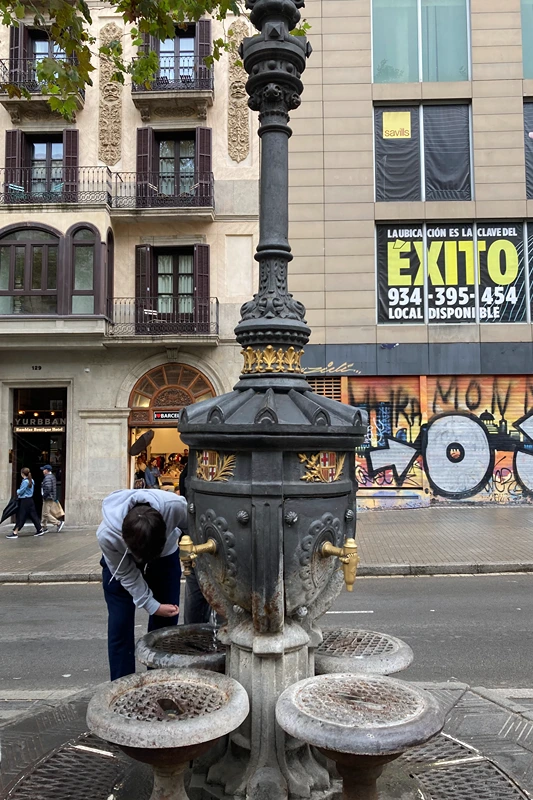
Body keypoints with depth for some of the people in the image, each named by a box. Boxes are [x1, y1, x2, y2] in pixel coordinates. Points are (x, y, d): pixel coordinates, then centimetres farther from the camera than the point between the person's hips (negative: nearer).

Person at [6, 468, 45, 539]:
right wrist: (19, 492, 10)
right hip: (30, 500, 9)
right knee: (33, 515, 13)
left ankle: (15, 533, -1)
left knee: (21, 517, -5)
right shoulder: (31, 480, 10)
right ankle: (40, 529, 16)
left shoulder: (25, 481, -17)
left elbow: (20, 492, -15)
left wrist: (17, 491, 7)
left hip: (25, 501, -9)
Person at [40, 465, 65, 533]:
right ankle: (43, 527, 21)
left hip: (48, 498, -10)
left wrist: (44, 495, -16)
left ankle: (59, 523, -9)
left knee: (46, 514, -7)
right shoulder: (52, 476, 15)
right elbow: (54, 488, 19)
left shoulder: (48, 477, -17)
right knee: (44, 513, 16)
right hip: (52, 498, 10)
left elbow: (48, 488, -28)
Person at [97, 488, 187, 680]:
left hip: (165, 556, 2)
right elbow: (126, 575, -21)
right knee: (120, 626, -4)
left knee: (165, 623, 4)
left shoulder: (175, 506, -41)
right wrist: (152, 606, -21)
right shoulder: (107, 535, -38)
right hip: (121, 562, -1)